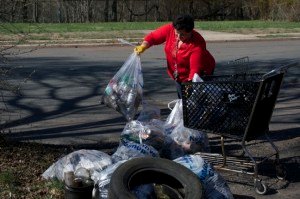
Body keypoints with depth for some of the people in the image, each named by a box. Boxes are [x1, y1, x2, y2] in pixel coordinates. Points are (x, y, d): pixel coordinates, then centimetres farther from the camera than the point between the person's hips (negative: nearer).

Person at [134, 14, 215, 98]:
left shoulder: (197, 45, -31)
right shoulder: (169, 29, -18)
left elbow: (195, 69, -36)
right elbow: (152, 37, -8)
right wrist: (143, 46, -28)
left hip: (200, 75, -5)